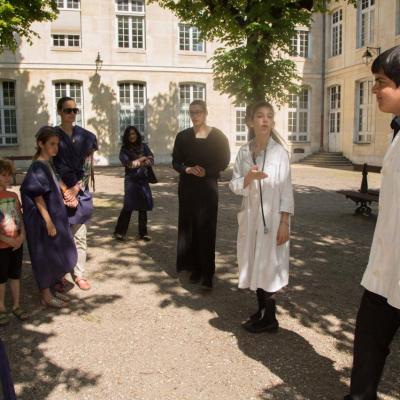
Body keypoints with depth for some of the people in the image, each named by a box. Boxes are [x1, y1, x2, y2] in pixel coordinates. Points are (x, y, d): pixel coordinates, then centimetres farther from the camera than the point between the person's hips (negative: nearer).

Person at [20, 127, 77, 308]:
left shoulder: (48, 165, 9)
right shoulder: (37, 167, -17)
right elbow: (37, 197, -20)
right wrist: (49, 222, -21)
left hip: (54, 216, 9)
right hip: (43, 220, -9)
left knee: (54, 255, 16)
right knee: (45, 256, 2)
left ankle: (49, 289, 29)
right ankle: (45, 295, 16)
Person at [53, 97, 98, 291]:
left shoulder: (86, 136, 6)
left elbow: (88, 166, 3)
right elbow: (49, 167, -3)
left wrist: (76, 189, -7)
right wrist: (64, 192, -10)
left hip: (81, 193, 2)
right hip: (60, 192, -2)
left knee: (79, 236, 5)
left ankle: (79, 274, 13)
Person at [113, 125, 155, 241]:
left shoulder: (143, 146, 9)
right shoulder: (125, 149, 2)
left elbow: (151, 160, -1)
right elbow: (127, 163, -12)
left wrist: (136, 162, -9)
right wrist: (142, 159, -5)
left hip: (143, 179, 3)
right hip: (131, 180, -3)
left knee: (143, 206, 5)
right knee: (128, 206, -7)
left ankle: (143, 233, 14)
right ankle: (119, 232, 2)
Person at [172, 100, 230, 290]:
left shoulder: (217, 136, -2)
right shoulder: (183, 136, 6)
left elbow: (224, 161, -2)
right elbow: (176, 162, 6)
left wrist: (206, 172, -18)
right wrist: (187, 169, -15)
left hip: (208, 187, -3)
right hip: (187, 187, 3)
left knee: (206, 230, -6)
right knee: (189, 228, 5)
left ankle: (207, 274, -1)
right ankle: (195, 268, 16)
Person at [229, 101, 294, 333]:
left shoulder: (280, 153, -9)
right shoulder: (244, 152, 2)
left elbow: (286, 190, -8)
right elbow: (234, 186, 2)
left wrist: (284, 223, -11)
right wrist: (249, 177, -18)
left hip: (273, 217, -4)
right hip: (251, 216, 4)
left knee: (269, 265, 2)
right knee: (255, 264, 12)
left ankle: (270, 319, 16)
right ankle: (261, 311, 29)